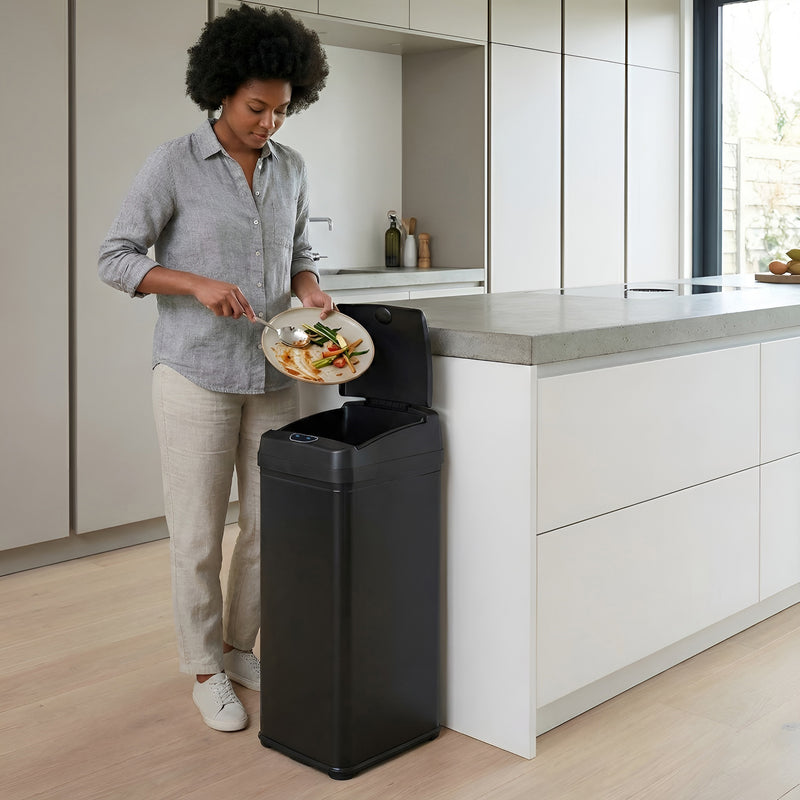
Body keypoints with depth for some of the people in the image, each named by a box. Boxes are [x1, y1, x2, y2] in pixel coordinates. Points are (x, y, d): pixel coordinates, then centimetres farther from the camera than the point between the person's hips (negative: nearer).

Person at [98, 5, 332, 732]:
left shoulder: (290, 169, 7)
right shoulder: (173, 164, -7)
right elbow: (115, 258, -7)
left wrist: (310, 290, -5)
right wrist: (199, 284, -22)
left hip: (273, 374, 5)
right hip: (197, 374, -5)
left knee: (271, 527, 9)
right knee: (198, 533, 3)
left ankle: (239, 647, 30)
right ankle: (204, 670, 21)